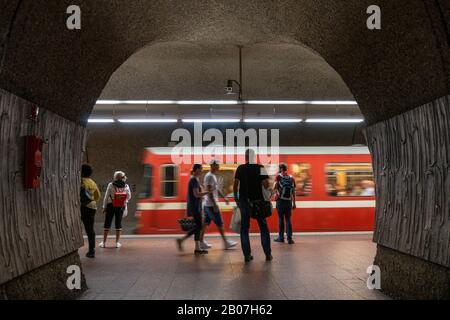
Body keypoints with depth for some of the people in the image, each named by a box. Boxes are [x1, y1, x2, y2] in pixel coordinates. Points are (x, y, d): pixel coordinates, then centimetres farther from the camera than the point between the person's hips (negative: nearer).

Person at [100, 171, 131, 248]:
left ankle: (104, 242, 10)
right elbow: (129, 197, 5)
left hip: (111, 206, -1)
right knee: (118, 223, 9)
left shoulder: (111, 185, -10)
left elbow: (106, 197, -6)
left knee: (107, 224, 6)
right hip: (121, 207, 2)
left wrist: (104, 207, 2)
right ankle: (117, 242, 9)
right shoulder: (126, 186, -4)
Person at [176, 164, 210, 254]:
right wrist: (208, 192, -15)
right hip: (195, 207, -10)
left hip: (196, 207, 10)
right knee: (199, 227, -6)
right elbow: (196, 194, -20)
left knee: (198, 227, 7)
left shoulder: (193, 179, 15)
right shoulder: (195, 180, -14)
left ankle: (197, 248, 7)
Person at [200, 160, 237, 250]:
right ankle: (226, 242, 4)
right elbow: (209, 191, -21)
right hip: (211, 205, -10)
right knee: (219, 223, -3)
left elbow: (217, 189, 24)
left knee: (206, 223, 10)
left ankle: (201, 242, 14)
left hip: (207, 205, 10)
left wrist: (224, 197, 17)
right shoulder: (209, 176, -15)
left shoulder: (213, 176, 17)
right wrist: (214, 204, -23)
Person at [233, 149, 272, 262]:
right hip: (258, 201, -1)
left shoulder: (240, 168, 0)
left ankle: (247, 255, 7)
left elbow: (235, 185, -4)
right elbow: (266, 184, -10)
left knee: (244, 228, 8)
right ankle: (268, 254, 11)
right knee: (263, 227, 10)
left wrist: (236, 198, 7)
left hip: (244, 201, 1)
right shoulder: (260, 168, -3)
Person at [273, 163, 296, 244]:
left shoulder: (279, 176, -5)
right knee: (288, 219, 7)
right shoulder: (291, 178, 7)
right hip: (289, 201, 3)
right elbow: (294, 191, 8)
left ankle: (281, 237, 13)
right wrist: (294, 203, 12)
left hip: (280, 200, -3)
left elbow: (274, 187, -16)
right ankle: (289, 238, 3)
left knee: (281, 219, 7)